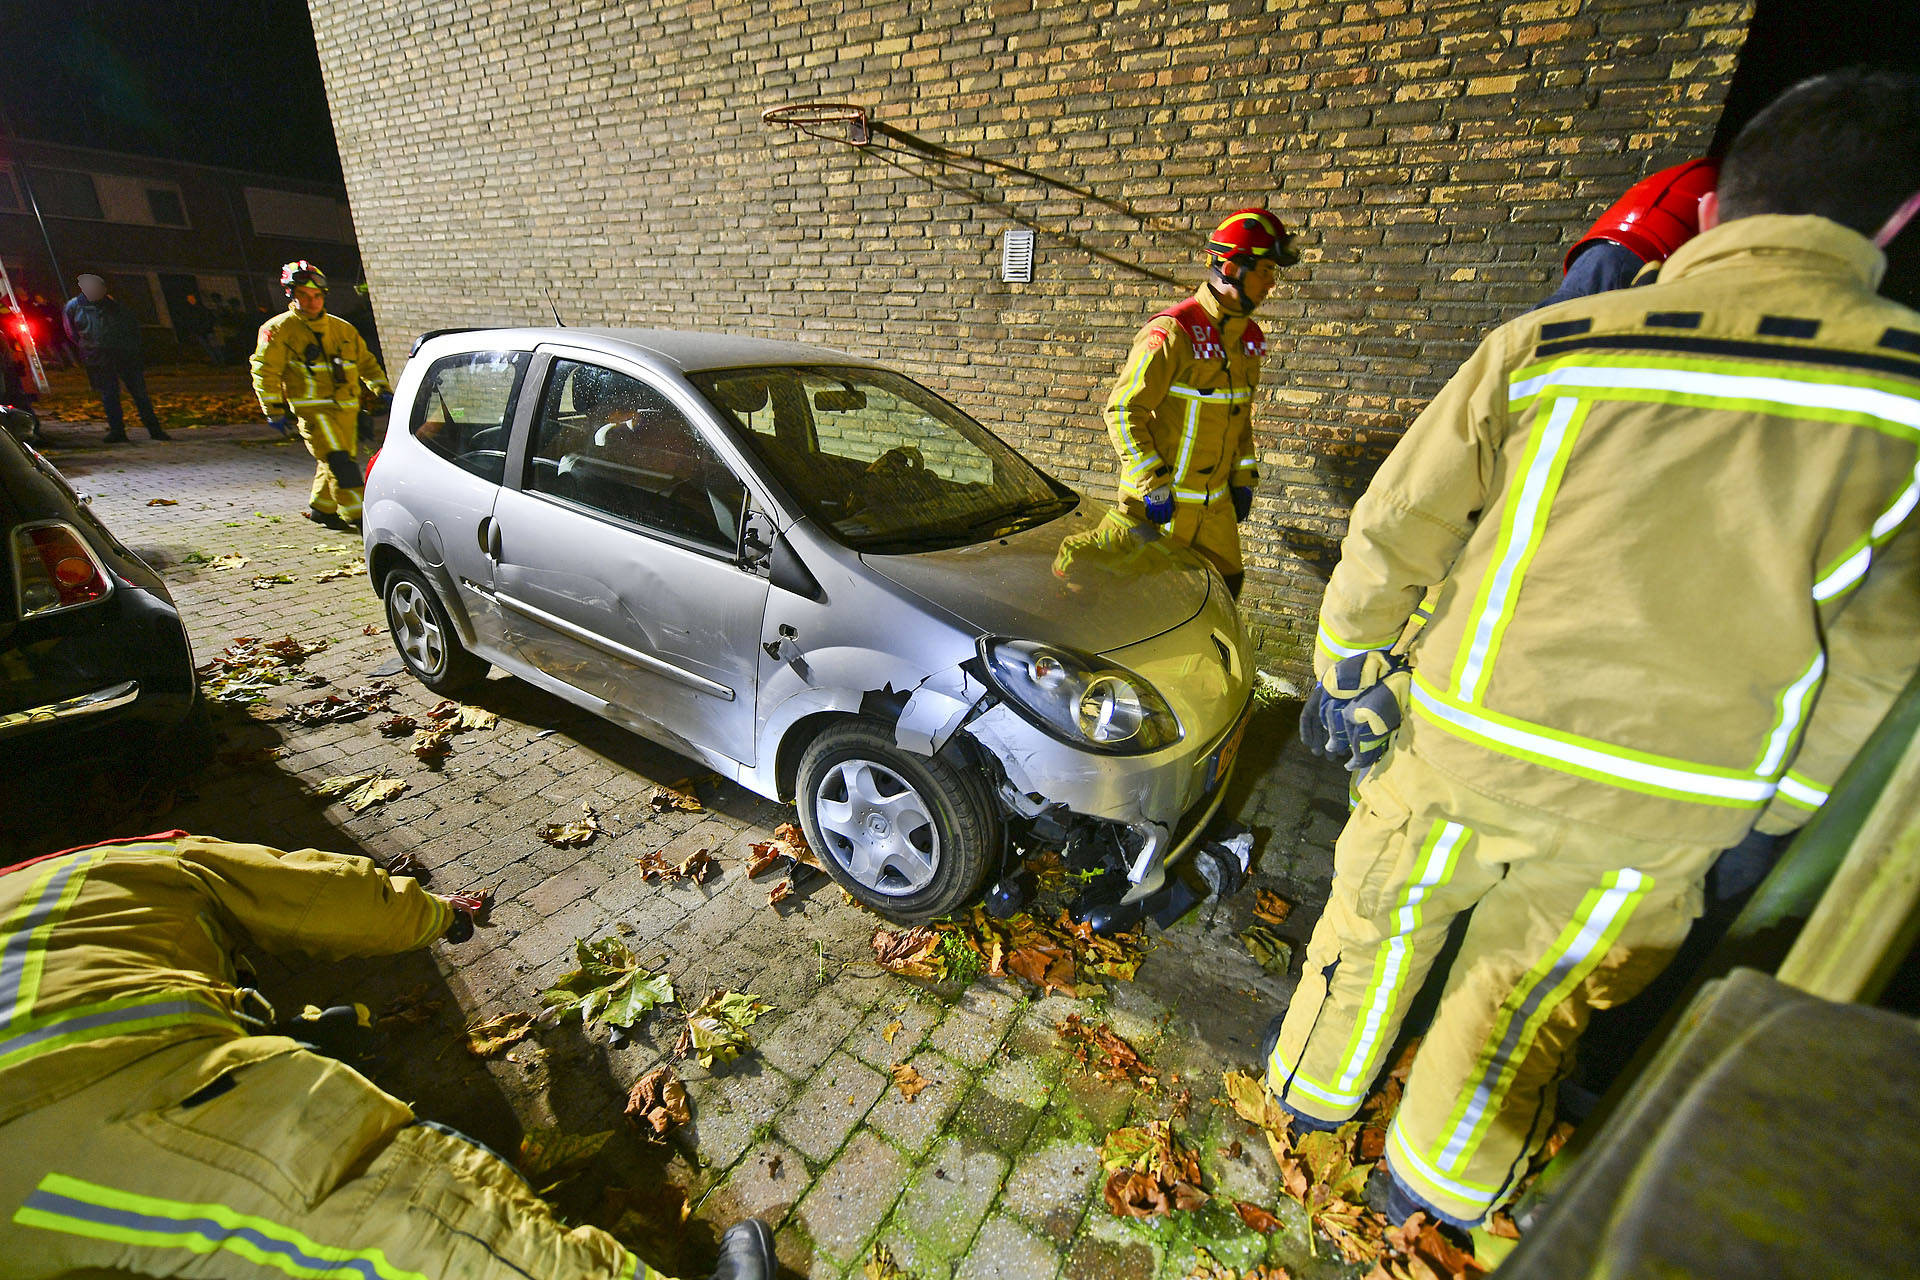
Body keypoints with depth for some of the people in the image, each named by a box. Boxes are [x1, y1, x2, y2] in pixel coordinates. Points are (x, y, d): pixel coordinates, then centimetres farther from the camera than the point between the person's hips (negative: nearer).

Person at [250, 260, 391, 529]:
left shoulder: (342, 328, 15)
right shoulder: (279, 329, 0)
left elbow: (366, 362, 25)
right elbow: (264, 371, -1)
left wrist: (383, 390, 12)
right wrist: (275, 412, -6)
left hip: (347, 408, 6)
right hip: (312, 408, -6)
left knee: (344, 460, 10)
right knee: (338, 461, -17)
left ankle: (320, 508, 29)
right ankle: (357, 515, -18)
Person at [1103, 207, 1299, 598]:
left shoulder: (1246, 338, 10)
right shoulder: (1172, 332, -17)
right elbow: (1122, 411, -18)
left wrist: (1244, 477, 14)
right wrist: (1153, 486, -19)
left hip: (1216, 501, 8)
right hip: (1162, 501, -7)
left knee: (1225, 587, 14)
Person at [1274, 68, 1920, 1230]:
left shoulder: (1548, 347, -9)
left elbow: (1392, 539, -7)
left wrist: (1346, 673, 8)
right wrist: (1766, 808, 13)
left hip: (1469, 747, -1)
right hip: (1669, 807, 2)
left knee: (1379, 915, 22)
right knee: (1535, 987, 22)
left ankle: (1316, 1082, 46)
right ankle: (1440, 1183, 43)